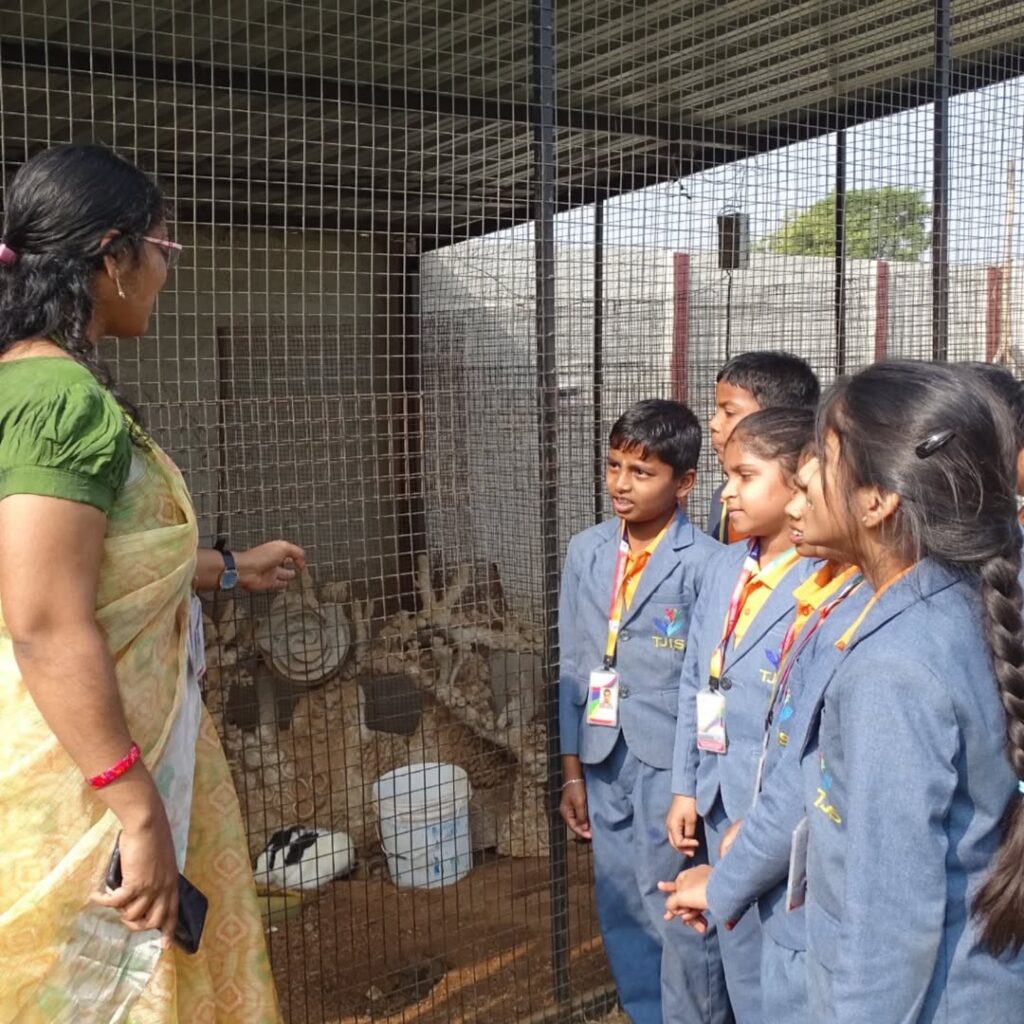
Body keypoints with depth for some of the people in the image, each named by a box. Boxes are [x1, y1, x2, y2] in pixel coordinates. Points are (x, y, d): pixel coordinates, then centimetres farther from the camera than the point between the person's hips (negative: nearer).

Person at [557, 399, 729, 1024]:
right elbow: (573, 666, 9)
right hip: (606, 766, 6)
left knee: (680, 920, 6)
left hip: (673, 767, -5)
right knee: (623, 914, 17)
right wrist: (572, 770, 10)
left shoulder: (703, 564, -13)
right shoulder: (586, 552, 4)